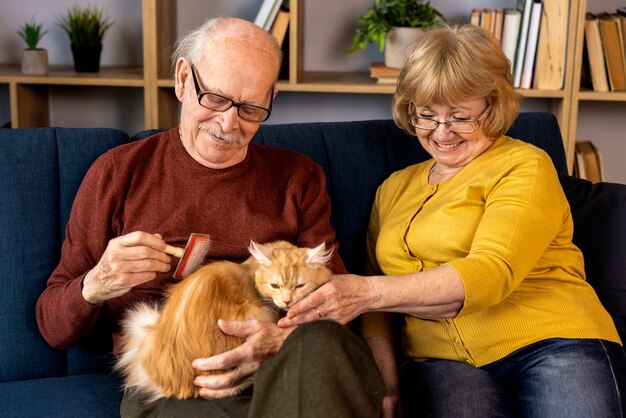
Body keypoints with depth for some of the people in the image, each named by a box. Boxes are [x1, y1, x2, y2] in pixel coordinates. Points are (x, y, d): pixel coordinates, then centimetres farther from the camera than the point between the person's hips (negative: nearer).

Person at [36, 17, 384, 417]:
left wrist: (285, 341, -12)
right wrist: (93, 287, -10)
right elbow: (53, 327, 14)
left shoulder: (299, 177, 16)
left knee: (319, 342, -34)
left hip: (286, 376, 2)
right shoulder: (119, 172, 11)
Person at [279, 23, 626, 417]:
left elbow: (492, 273, -12)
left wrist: (370, 292, -21)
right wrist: (387, 384, 1)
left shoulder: (525, 167, 4)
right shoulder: (393, 189, 21)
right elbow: (376, 298, 19)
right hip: (443, 357, 2)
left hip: (551, 344, -1)